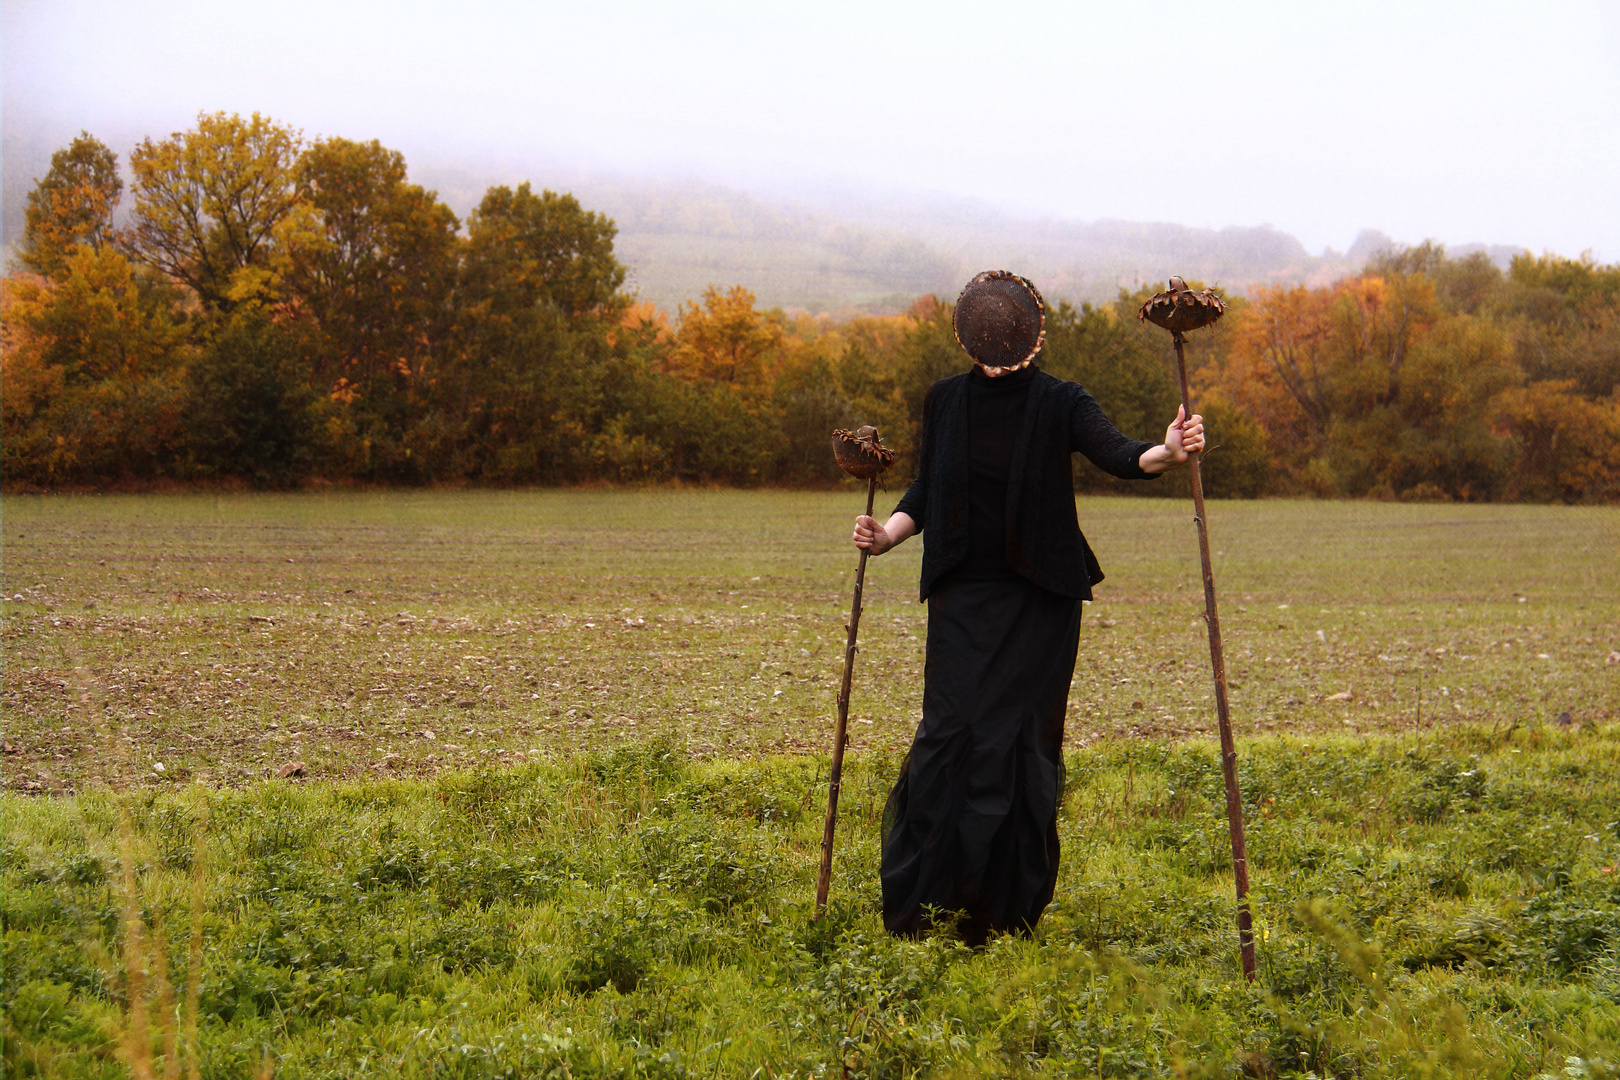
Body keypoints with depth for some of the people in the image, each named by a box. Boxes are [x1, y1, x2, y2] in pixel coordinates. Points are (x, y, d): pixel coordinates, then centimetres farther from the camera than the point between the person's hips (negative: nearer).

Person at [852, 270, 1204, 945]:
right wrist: (888, 534, -5)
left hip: (1041, 599, -2)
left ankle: (1007, 911, 7)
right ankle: (920, 904, 2)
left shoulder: (1060, 404, -4)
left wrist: (1168, 453, -41)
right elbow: (926, 491, 14)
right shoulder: (944, 401, 5)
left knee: (1019, 742, -4)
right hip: (963, 597, 2)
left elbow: (1116, 454, -20)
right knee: (951, 732, -8)